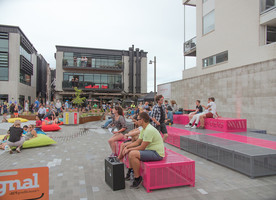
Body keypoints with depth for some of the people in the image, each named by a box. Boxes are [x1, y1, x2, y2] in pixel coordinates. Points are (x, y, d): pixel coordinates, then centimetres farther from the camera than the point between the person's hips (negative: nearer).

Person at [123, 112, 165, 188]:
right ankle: (130, 170, 25)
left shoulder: (149, 130, -24)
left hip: (157, 153, -10)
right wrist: (127, 147, 4)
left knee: (132, 154, -25)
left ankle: (137, 178, -11)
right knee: (130, 151, 12)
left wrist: (129, 149, -12)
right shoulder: (143, 129, 9)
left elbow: (142, 147, -22)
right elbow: (137, 142, 16)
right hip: (150, 150, 11)